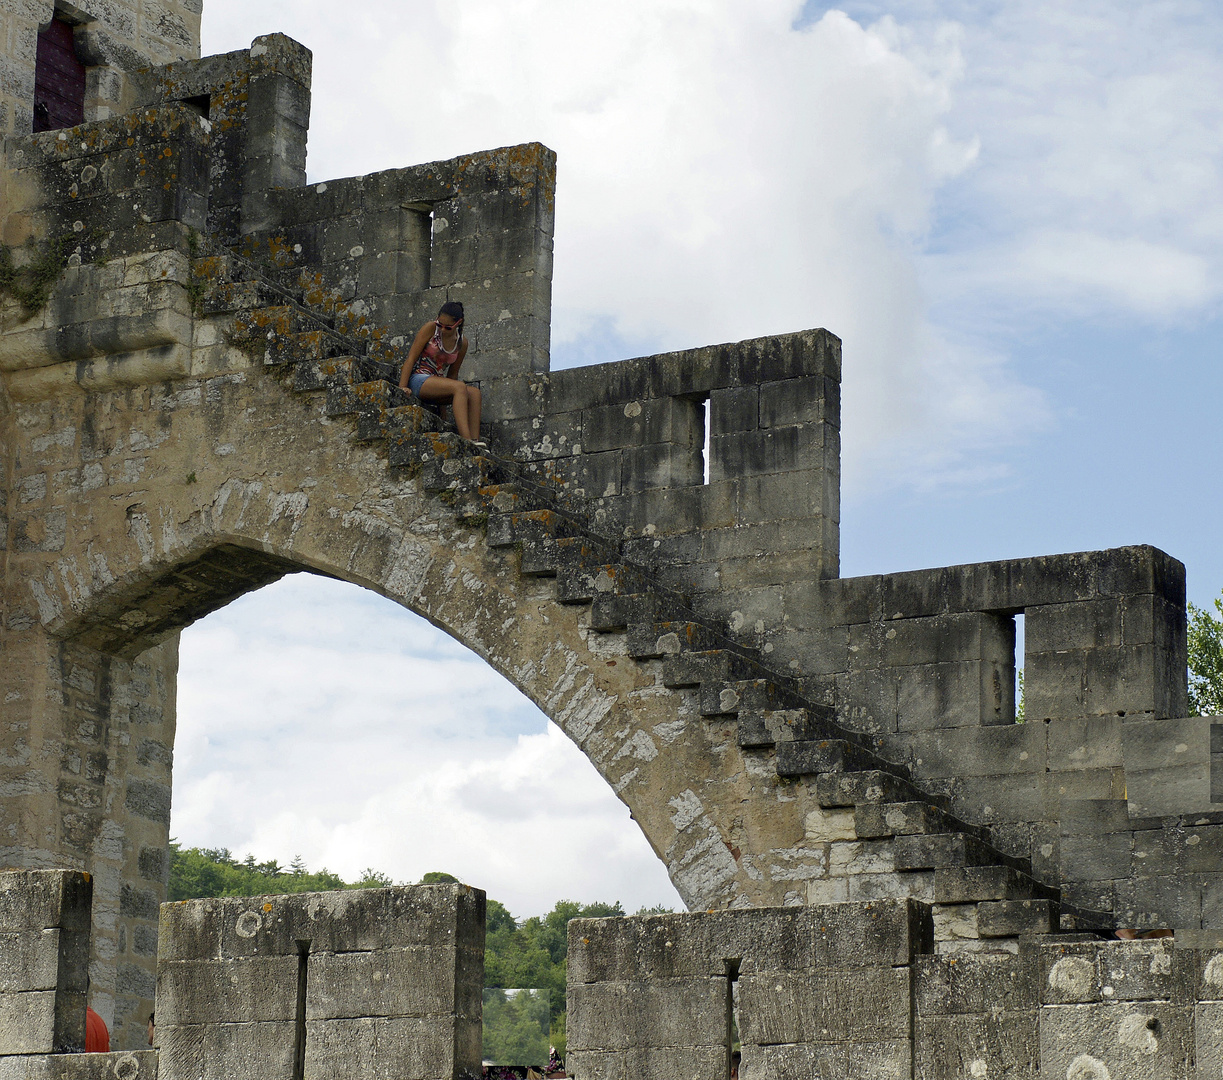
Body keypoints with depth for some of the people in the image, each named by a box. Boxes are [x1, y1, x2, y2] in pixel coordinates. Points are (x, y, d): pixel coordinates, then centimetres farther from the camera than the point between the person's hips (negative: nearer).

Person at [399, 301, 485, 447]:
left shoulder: (461, 343, 9)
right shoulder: (431, 329, -6)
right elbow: (411, 358, -9)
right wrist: (402, 387, -18)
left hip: (437, 384, 6)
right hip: (417, 379, -6)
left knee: (474, 393, -18)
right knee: (460, 387, -29)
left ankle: (475, 441, -29)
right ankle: (466, 441, -42)